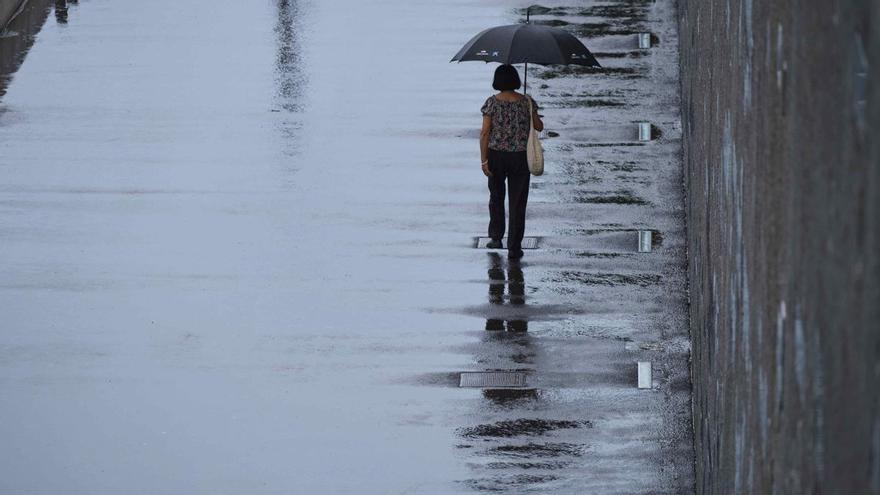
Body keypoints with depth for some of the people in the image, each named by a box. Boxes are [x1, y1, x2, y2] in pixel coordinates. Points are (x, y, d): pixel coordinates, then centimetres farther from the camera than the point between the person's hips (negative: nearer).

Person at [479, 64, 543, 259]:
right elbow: (539, 127, 4)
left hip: (496, 156, 0)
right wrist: (535, 119, 27)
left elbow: (485, 133, -10)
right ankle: (514, 247, 3)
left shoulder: (492, 103, -9)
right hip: (520, 157, 0)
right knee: (517, 201, 5)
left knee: (496, 197, 22)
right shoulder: (527, 102, -5)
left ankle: (496, 237, 26)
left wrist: (483, 160, -5)